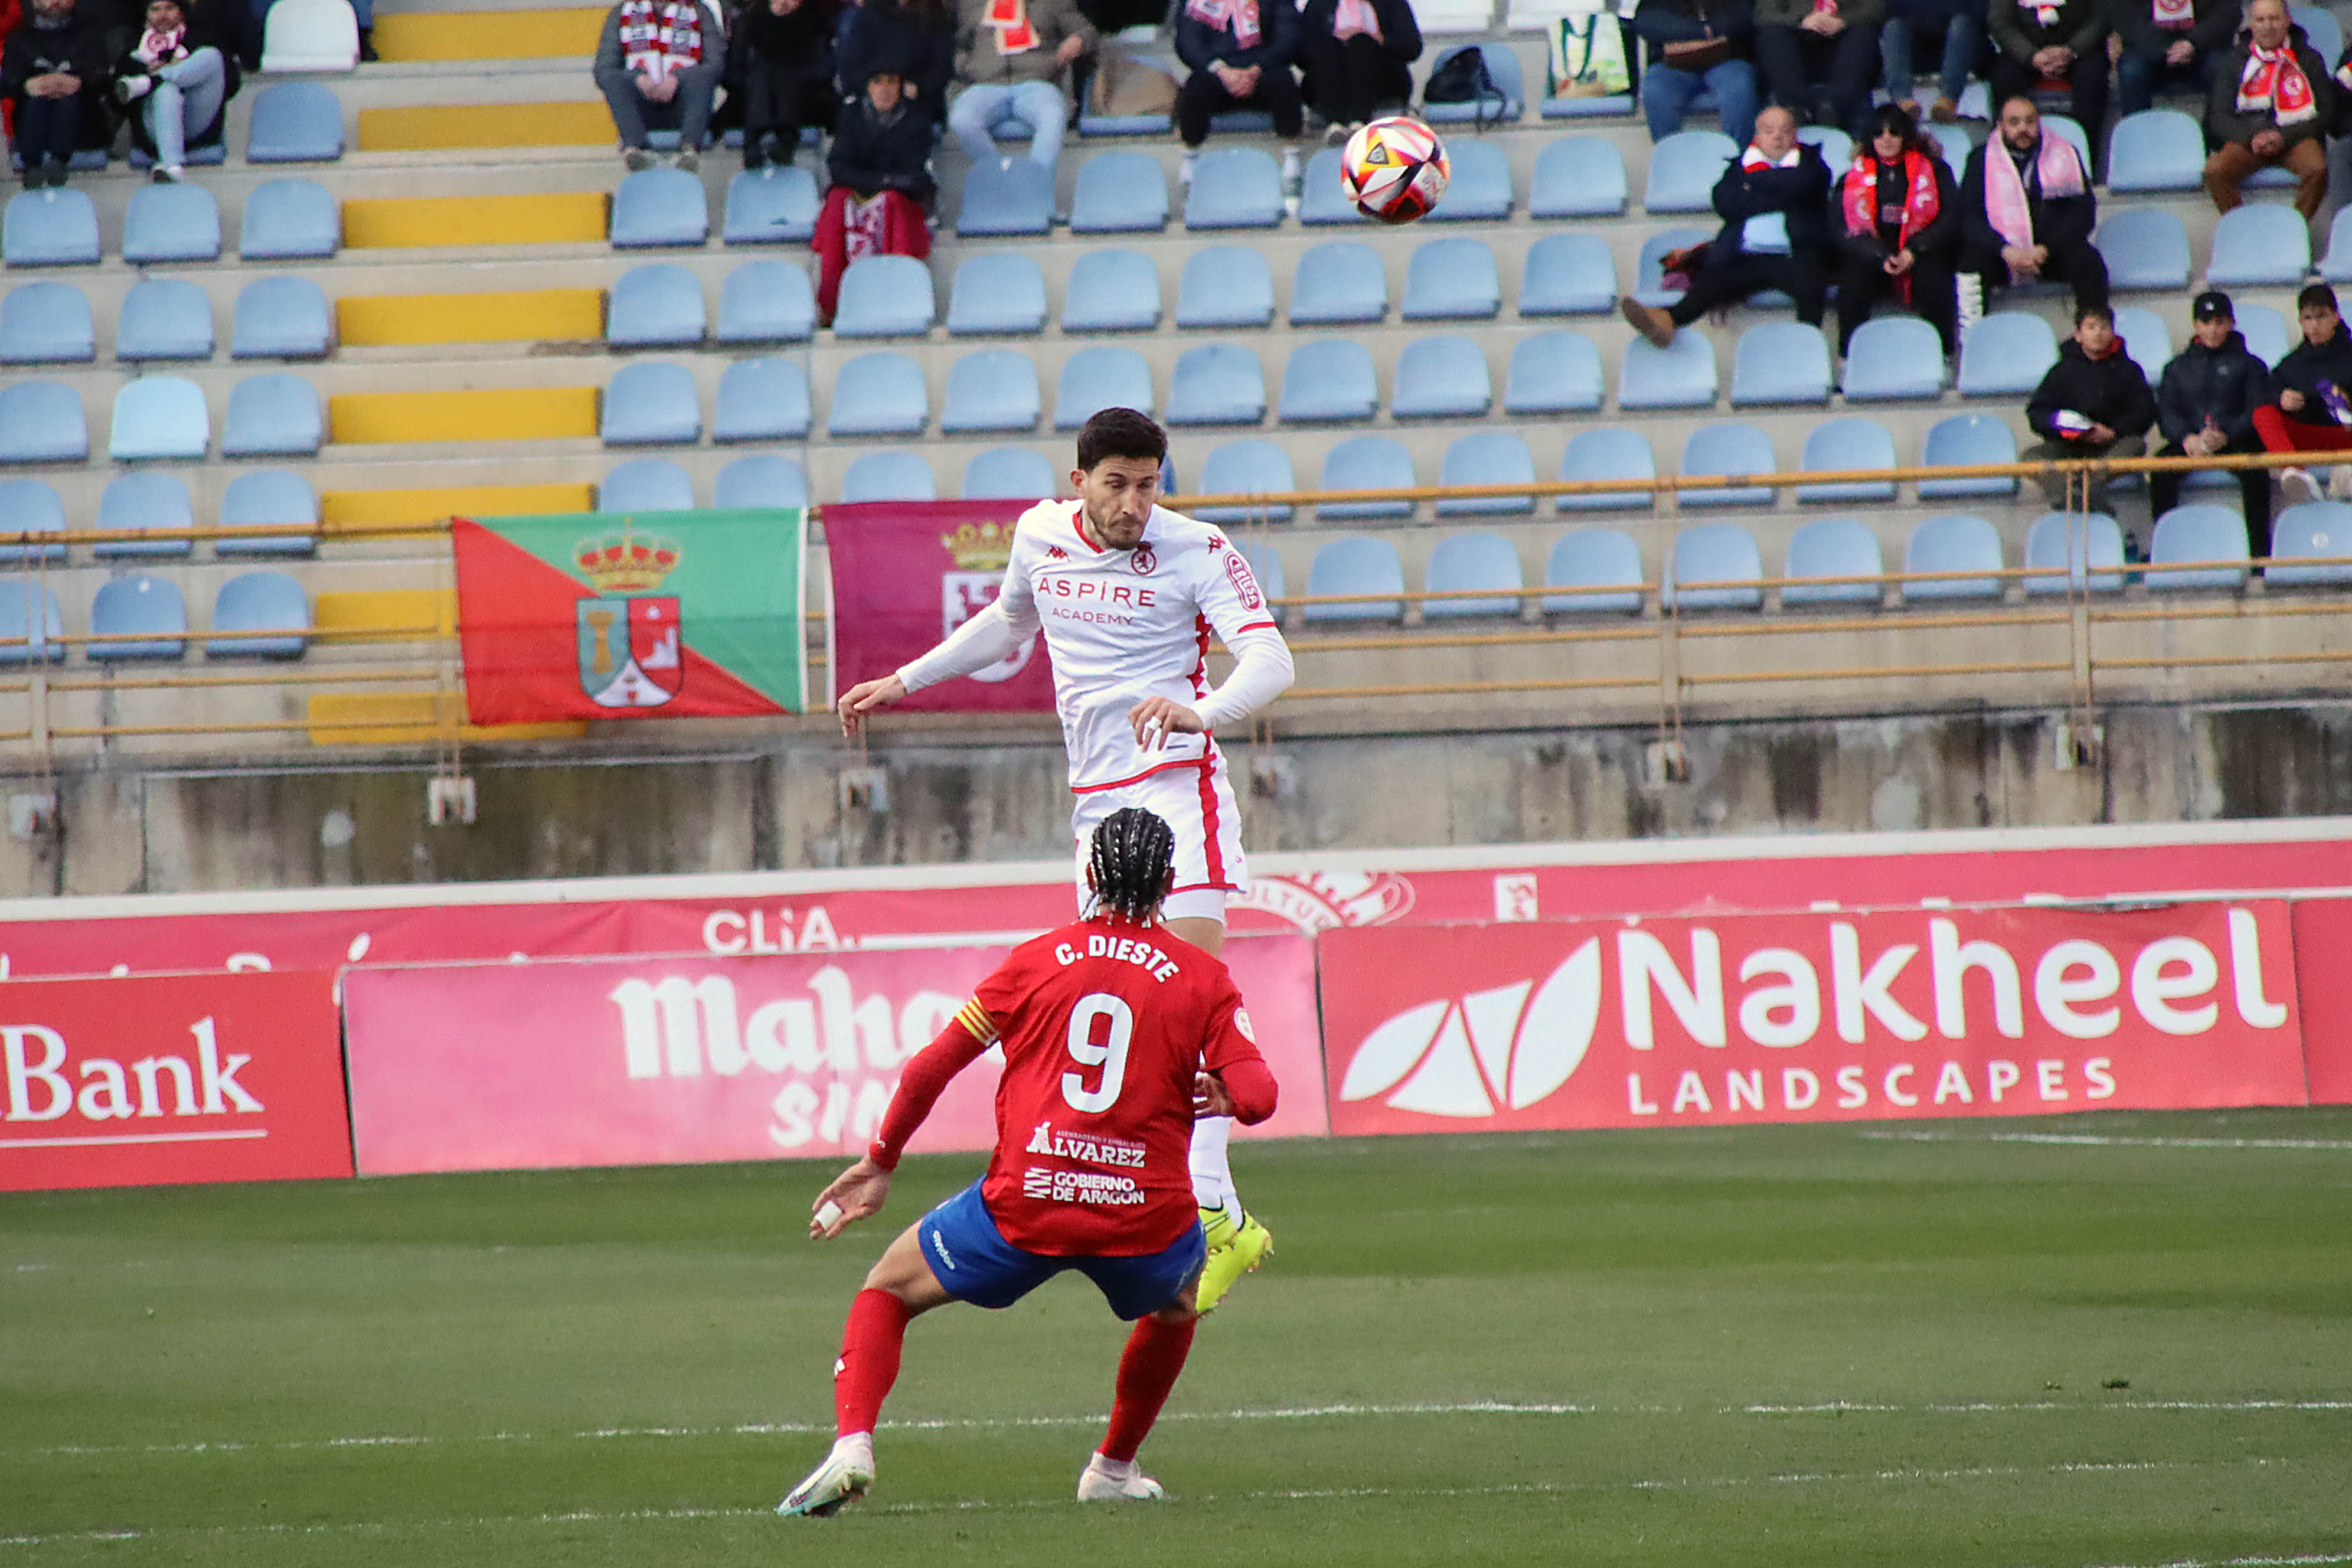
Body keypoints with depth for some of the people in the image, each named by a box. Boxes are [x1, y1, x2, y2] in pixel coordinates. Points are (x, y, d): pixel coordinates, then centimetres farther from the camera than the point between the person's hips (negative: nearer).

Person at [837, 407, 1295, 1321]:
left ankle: (1214, 1218, -22)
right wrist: (904, 681, 33)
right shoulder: (1041, 535, 9)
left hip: (1176, 784, -6)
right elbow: (1010, 622, 30)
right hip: (1098, 801, 6)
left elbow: (1268, 660, -18)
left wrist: (1201, 710, -38)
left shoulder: (1197, 553, -7)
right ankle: (1218, 1222, 5)